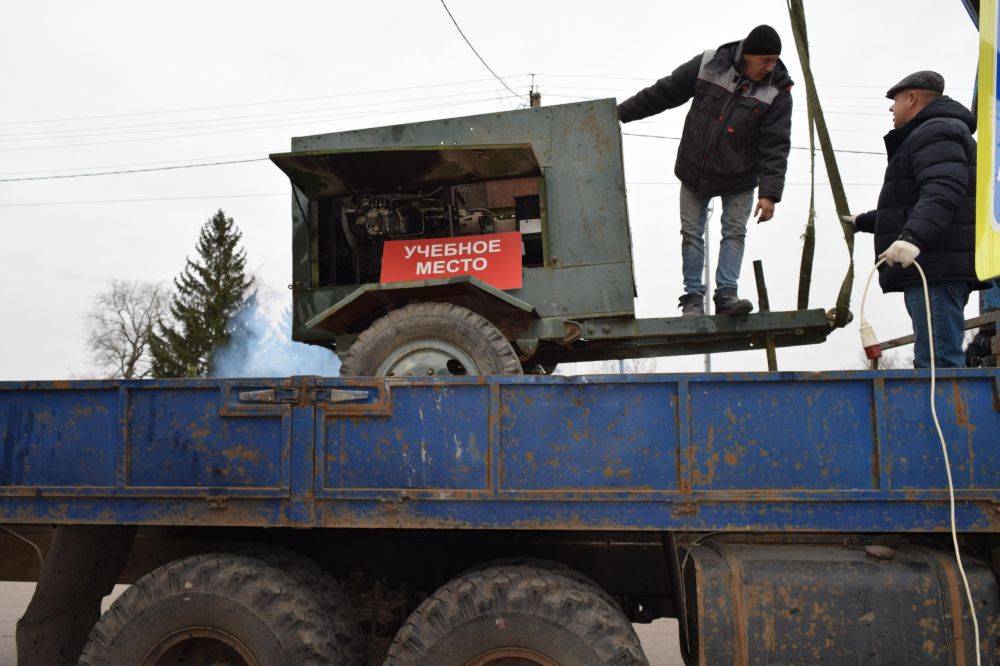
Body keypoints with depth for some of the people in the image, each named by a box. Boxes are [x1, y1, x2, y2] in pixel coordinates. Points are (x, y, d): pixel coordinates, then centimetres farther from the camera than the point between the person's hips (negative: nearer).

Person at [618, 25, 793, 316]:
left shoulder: (777, 92, -14)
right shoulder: (708, 64, -13)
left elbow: (775, 147, -18)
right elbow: (664, 92, -2)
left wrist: (769, 193, -27)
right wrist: (622, 112, 2)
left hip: (739, 179, -1)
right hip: (694, 172, 1)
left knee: (734, 233, -5)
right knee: (691, 234, 1)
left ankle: (726, 295, -2)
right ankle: (693, 297, 8)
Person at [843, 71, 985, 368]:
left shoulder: (937, 132, -4)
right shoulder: (928, 134, 31)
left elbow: (943, 192, -23)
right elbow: (910, 204, 42)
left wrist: (913, 237, -37)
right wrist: (863, 221, 52)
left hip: (938, 267, -11)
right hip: (932, 268, 11)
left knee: (937, 361, -16)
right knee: (932, 360, 11)